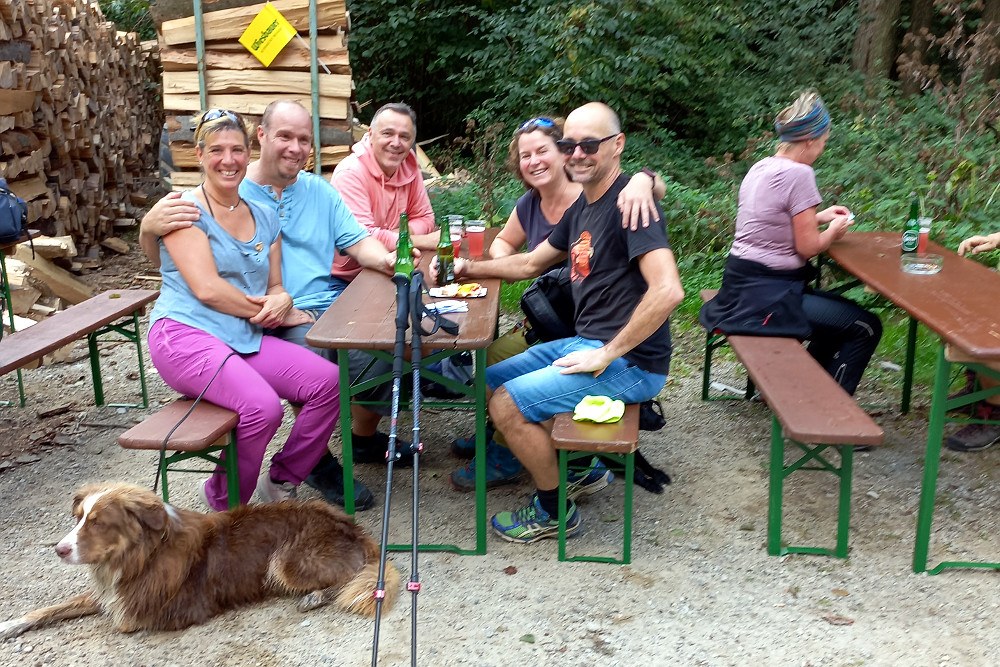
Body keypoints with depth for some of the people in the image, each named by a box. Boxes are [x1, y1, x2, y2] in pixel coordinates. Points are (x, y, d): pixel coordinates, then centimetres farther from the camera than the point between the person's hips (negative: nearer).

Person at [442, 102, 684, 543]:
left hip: (630, 362, -10)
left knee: (507, 405, -16)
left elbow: (668, 290, -29)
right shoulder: (582, 207, 12)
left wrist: (607, 355, -22)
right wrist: (469, 269, 16)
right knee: (487, 383, 11)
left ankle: (555, 512, 5)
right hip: (583, 342, 10)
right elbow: (531, 263, 26)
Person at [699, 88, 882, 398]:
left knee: (841, 312, 28)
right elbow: (807, 246, -14)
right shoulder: (798, 174, -18)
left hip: (743, 284, 10)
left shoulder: (761, 166, 9)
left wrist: (819, 217, 23)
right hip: (766, 295, -10)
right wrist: (833, 231, 5)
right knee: (865, 328, -1)